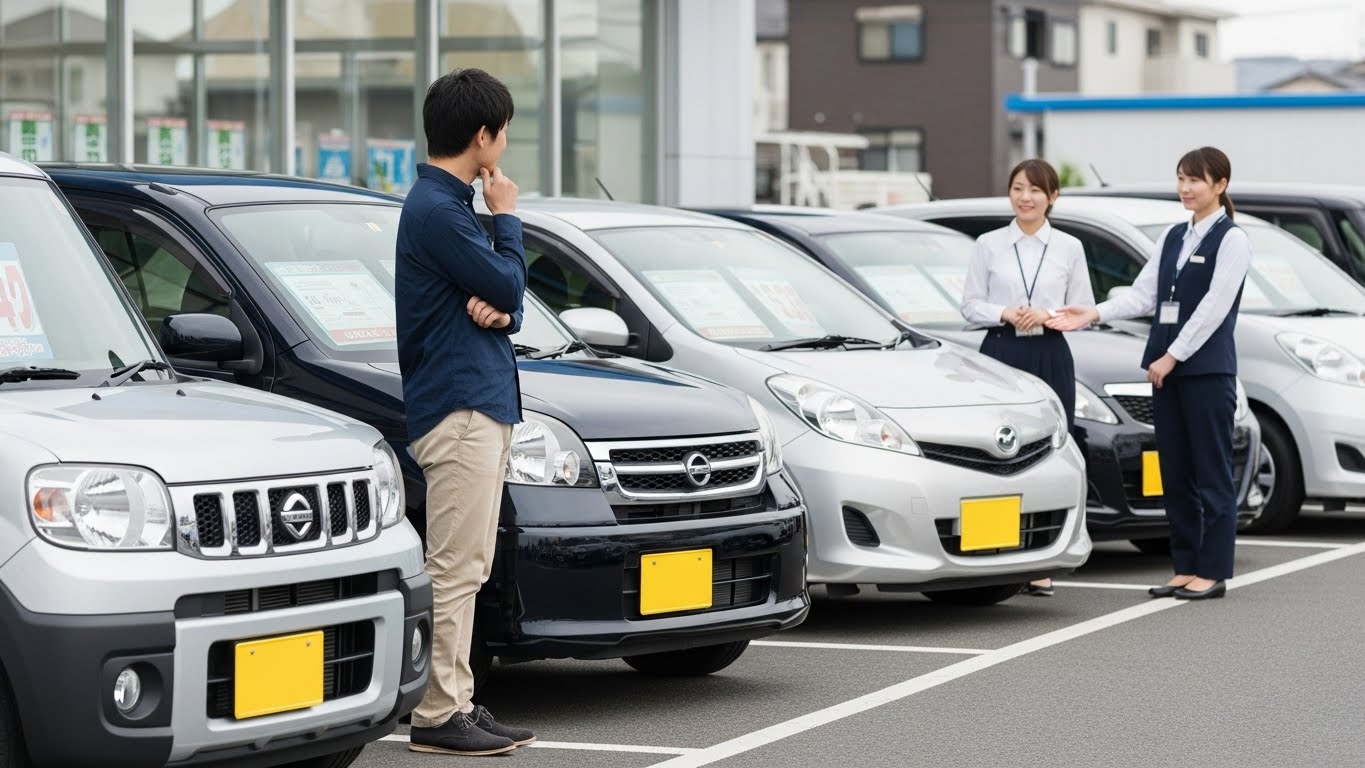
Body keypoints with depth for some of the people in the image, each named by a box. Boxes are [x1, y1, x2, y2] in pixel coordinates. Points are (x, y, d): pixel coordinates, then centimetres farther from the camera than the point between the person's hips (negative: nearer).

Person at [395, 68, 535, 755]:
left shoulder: (448, 203, 19)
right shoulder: (436, 210, -14)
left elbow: (504, 298, 19)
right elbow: (506, 284, -15)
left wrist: (499, 310, -4)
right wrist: (507, 215, 0)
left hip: (484, 401, 10)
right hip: (458, 406, -10)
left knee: (466, 569, 11)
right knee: (455, 568, -9)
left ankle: (458, 705, 15)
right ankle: (438, 715, -7)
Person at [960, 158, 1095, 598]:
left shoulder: (1069, 248, 8)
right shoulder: (989, 245, 7)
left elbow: (1084, 310, 7)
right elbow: (970, 305, 6)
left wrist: (1046, 316, -11)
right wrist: (1005, 314, -12)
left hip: (1051, 357, 0)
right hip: (1000, 352, 0)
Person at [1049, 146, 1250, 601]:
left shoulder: (1231, 240, -6)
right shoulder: (1174, 237, 16)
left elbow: (1214, 306, -13)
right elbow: (1144, 294, 12)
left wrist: (1172, 357, -15)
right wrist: (1093, 315, -1)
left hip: (1207, 368, -7)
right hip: (1167, 366, 7)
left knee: (1211, 472, -3)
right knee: (1175, 473, 8)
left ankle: (1212, 571, 1)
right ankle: (1185, 567, 14)